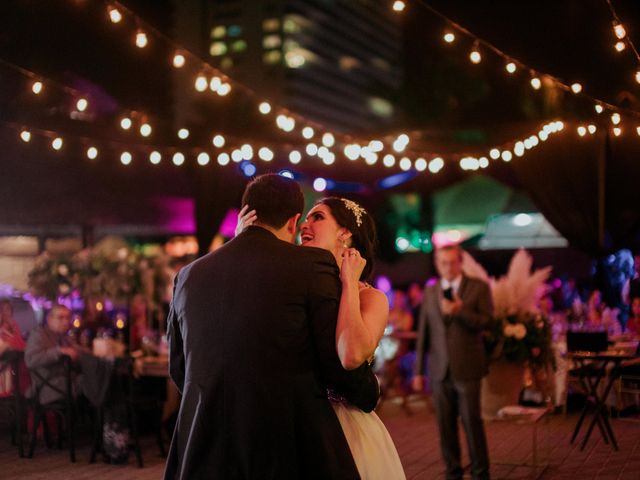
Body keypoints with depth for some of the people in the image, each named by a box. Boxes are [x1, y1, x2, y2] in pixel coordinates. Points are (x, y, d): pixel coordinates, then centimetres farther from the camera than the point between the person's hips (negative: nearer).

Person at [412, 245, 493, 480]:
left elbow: (485, 322, -6)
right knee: (445, 425, 5)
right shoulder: (430, 292, 12)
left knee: (472, 422, -2)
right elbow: (423, 332, 13)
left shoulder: (479, 288, 2)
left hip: (466, 368, -3)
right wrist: (418, 370, 11)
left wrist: (458, 311, -19)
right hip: (439, 370, 3)